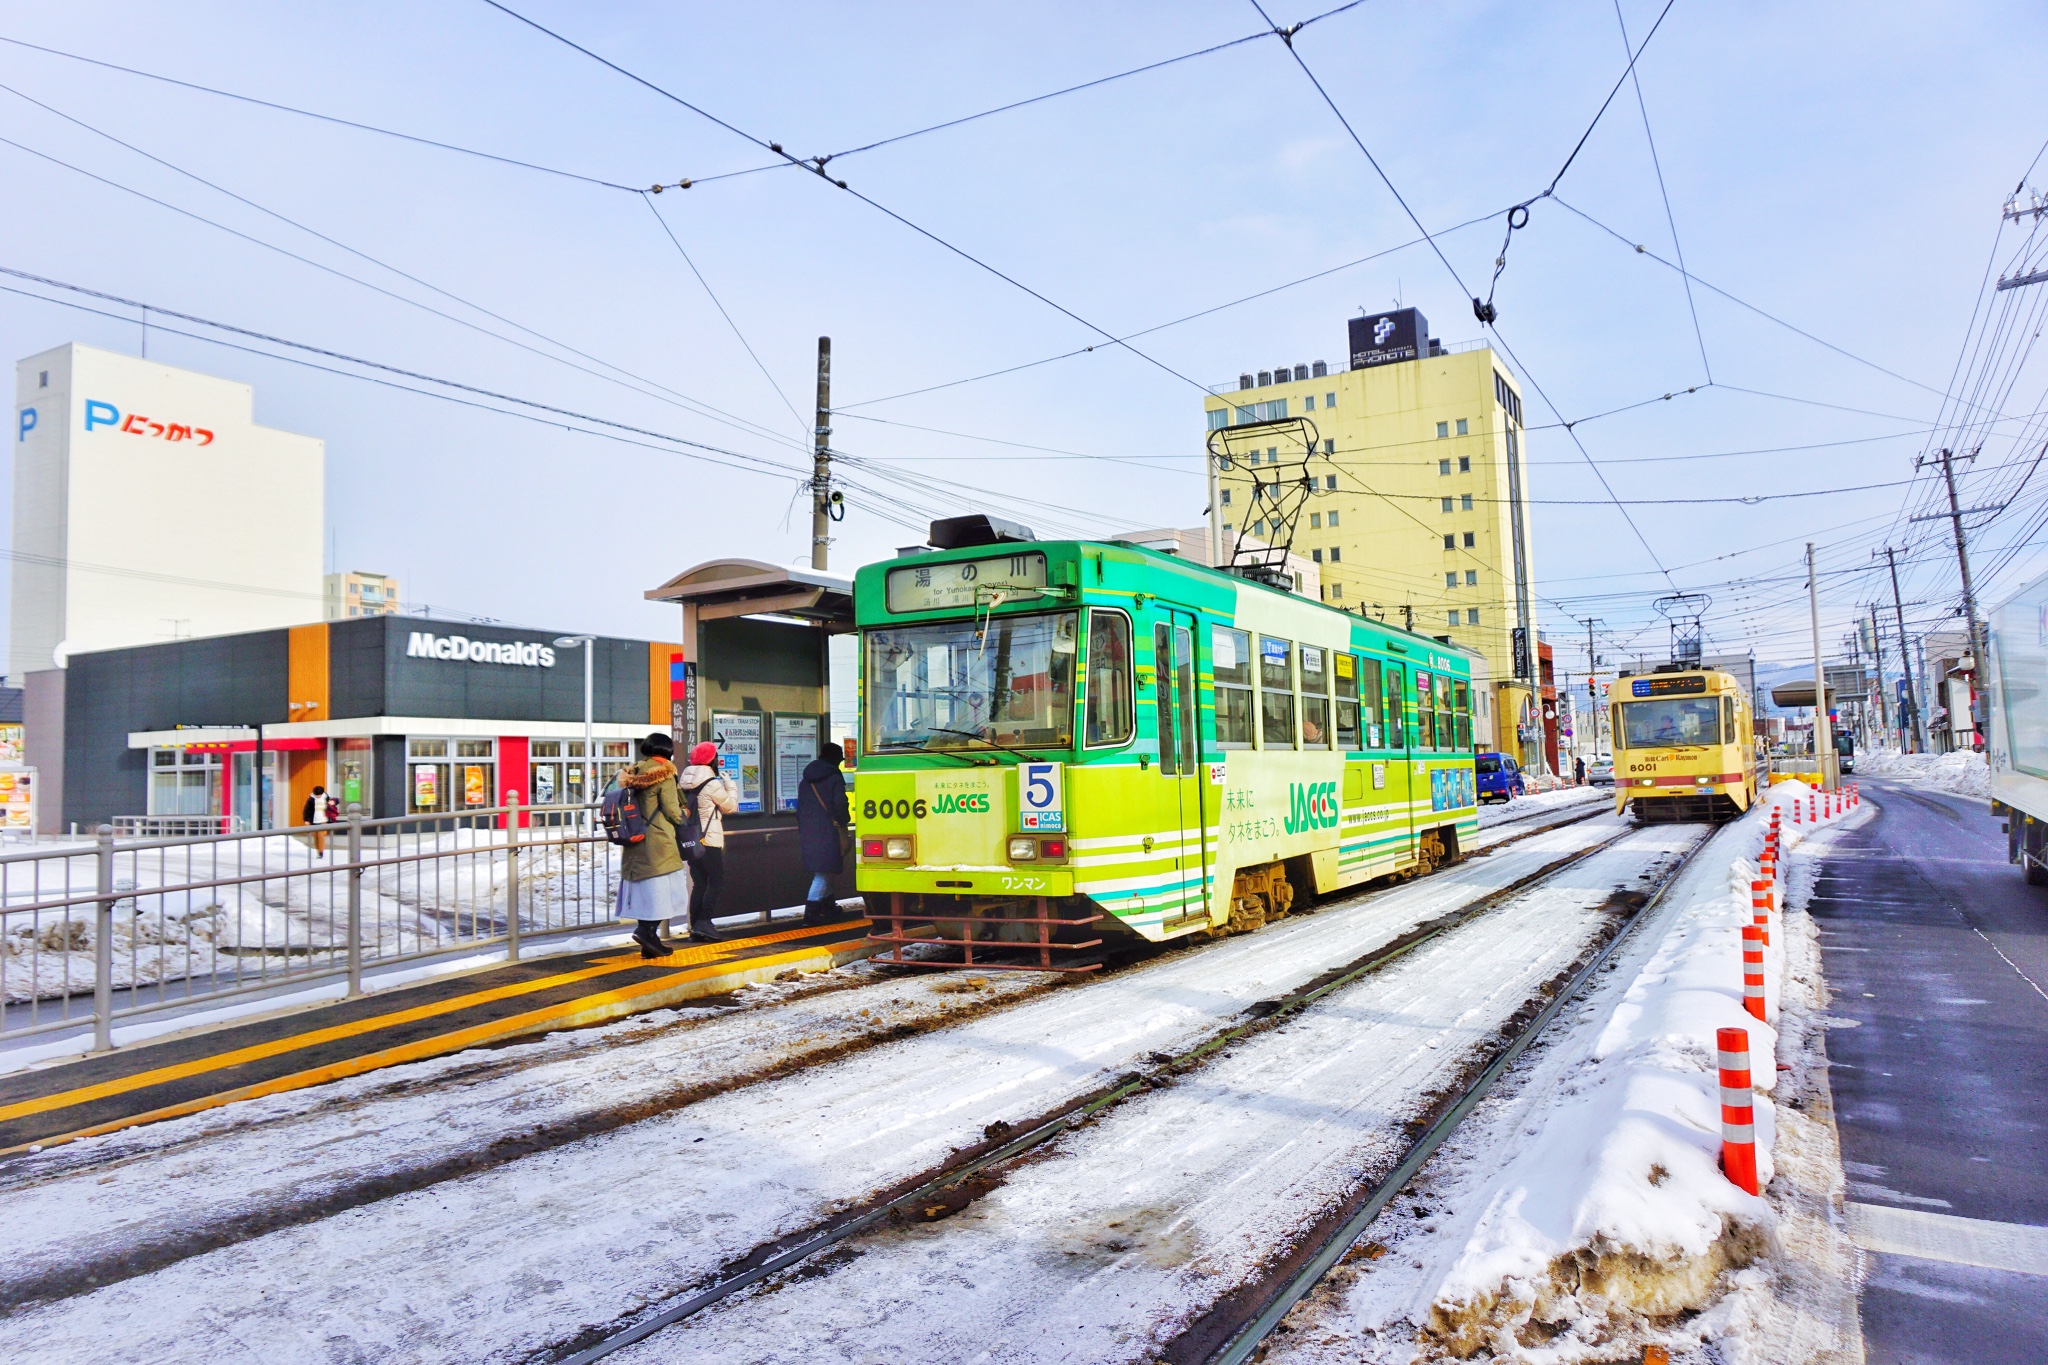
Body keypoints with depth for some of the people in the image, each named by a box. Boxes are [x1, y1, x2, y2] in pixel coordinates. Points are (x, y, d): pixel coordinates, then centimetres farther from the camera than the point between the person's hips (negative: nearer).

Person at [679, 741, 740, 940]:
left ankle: (695, 925, 10)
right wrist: (730, 785, 11)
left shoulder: (684, 782, 8)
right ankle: (703, 924, -10)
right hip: (709, 841, -7)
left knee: (698, 883, 11)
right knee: (716, 882, -2)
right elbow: (731, 806, -4)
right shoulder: (712, 783, -14)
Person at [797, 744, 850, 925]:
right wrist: (844, 821, 3)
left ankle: (828, 904, 31)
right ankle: (811, 911, -14)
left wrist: (801, 830, 22)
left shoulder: (806, 780, 17)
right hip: (828, 831, -7)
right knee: (823, 871, -7)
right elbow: (840, 804, -14)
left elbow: (800, 807, 18)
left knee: (823, 870, 20)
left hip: (808, 831, 7)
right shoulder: (834, 778, -5)